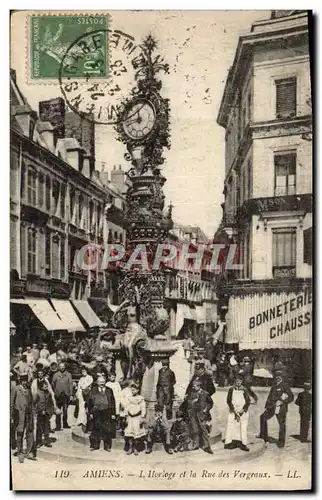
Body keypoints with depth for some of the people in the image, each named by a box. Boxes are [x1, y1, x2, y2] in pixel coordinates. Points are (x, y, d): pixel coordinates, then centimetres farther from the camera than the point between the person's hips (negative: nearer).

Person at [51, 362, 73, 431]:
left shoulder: (68, 375, 5)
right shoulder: (56, 375, 4)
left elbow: (70, 384, 4)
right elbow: (53, 384, 7)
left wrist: (71, 394, 0)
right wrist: (54, 393, 0)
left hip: (66, 395, 1)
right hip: (58, 395, -1)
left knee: (65, 410, 8)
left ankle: (65, 424, 20)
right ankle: (58, 426, 2)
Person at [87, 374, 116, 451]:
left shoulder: (109, 391, 3)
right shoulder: (93, 391, 3)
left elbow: (112, 402, 3)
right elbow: (89, 402, 3)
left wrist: (113, 413, -1)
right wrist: (90, 413, -3)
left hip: (107, 413, 0)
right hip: (96, 412, 0)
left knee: (107, 430, 3)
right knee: (96, 429, 7)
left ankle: (107, 446, 15)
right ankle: (95, 445, 20)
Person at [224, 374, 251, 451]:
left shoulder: (244, 390, 5)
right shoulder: (231, 390, 5)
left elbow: (248, 401, 4)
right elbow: (228, 401, 3)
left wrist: (243, 410, -7)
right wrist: (234, 410, -6)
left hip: (243, 412, 0)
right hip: (233, 412, 0)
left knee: (243, 428, -5)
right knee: (231, 427, -5)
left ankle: (243, 444, -2)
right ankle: (229, 443, 1)